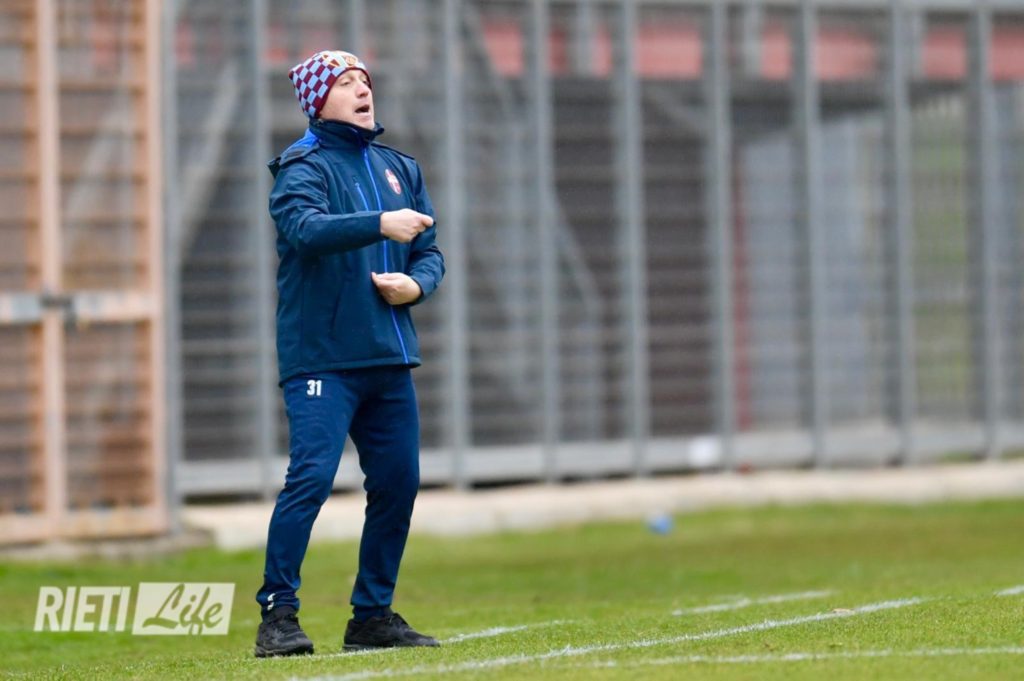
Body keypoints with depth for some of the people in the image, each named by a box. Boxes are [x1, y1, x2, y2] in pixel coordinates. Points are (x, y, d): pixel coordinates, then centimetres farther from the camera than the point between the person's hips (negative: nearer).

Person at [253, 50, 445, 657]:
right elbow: (305, 229, -24)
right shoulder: (304, 168, -3)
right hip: (323, 356, -7)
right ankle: (278, 614, -12)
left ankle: (373, 615, 17)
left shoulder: (401, 169, 18)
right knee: (311, 477, -16)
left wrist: (417, 283, -5)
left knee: (398, 482, 6)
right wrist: (380, 224, -37)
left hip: (391, 357, 7)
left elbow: (431, 252, 18)